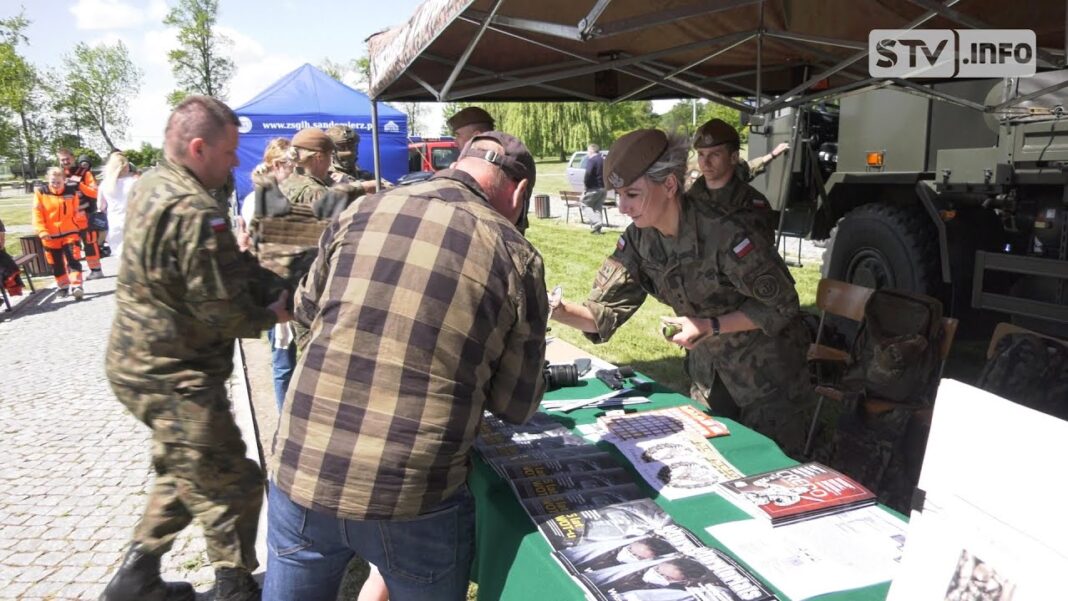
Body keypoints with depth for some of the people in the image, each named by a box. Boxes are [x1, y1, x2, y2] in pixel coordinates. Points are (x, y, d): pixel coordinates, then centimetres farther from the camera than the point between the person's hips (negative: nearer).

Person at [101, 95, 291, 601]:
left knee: (187, 476, 26)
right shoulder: (195, 211, -25)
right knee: (232, 486, 4)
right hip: (172, 377, -10)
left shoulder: (151, 184, 6)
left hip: (138, 361, 10)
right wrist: (272, 315, -6)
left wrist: (251, 268, -2)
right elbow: (222, 311, -22)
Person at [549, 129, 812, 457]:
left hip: (765, 372, -5)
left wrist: (711, 326, -27)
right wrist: (561, 311, -29)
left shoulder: (724, 233, -30)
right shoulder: (638, 239, -11)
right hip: (707, 371, 6)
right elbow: (607, 311, -11)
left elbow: (782, 305, -19)